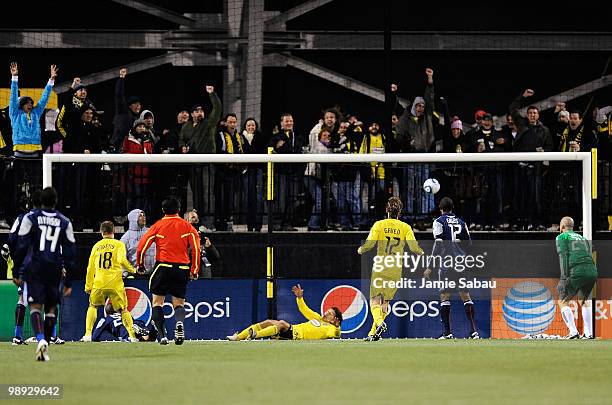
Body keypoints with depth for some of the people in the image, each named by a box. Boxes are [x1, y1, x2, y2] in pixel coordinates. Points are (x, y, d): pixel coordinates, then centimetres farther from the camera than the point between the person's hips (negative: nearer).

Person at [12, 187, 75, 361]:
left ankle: (41, 339, -29)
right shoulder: (64, 222, 8)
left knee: (35, 306, -6)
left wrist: (17, 272, 2)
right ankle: (46, 344, 12)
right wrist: (69, 282, 12)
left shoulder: (30, 218, 0)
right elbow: (69, 253, 8)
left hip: (36, 268, -2)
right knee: (51, 307, 14)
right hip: (55, 270, 2)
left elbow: (21, 247, -4)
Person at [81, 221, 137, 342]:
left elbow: (90, 268, 13)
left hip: (99, 283, 1)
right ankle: (132, 335, 0)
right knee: (123, 309, 9)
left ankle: (88, 334, 5)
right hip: (115, 283, -1)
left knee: (92, 306, 18)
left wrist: (88, 286, 19)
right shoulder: (119, 244, 4)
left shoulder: (96, 246, 12)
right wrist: (132, 270, 3)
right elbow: (122, 260, -13)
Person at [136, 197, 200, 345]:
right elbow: (195, 248, -1)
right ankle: (180, 322, -23)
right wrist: (194, 270, 5)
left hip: (163, 266, -2)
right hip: (182, 268, 2)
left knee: (157, 302, 7)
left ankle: (162, 335, -8)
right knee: (178, 303, 10)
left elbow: (142, 245, 1)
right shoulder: (187, 226, 6)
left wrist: (139, 264, 14)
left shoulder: (158, 226, 5)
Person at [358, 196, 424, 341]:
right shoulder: (405, 227, 2)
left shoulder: (379, 225, -1)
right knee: (385, 302, 13)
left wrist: (360, 250, 11)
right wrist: (421, 253, 16)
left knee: (375, 301, -2)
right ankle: (373, 333, 9)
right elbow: (413, 246, -6)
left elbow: (370, 243, -11)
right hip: (396, 270, 2)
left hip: (380, 268, -2)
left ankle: (379, 322, -32)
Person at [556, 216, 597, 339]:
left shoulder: (562, 237, 12)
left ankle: (573, 332, -9)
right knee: (584, 301, 25)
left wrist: (564, 277, -10)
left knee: (563, 301, 6)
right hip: (592, 272, 6)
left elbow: (563, 256, -3)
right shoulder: (582, 238, 30)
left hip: (577, 272, -6)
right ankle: (589, 333, 18)